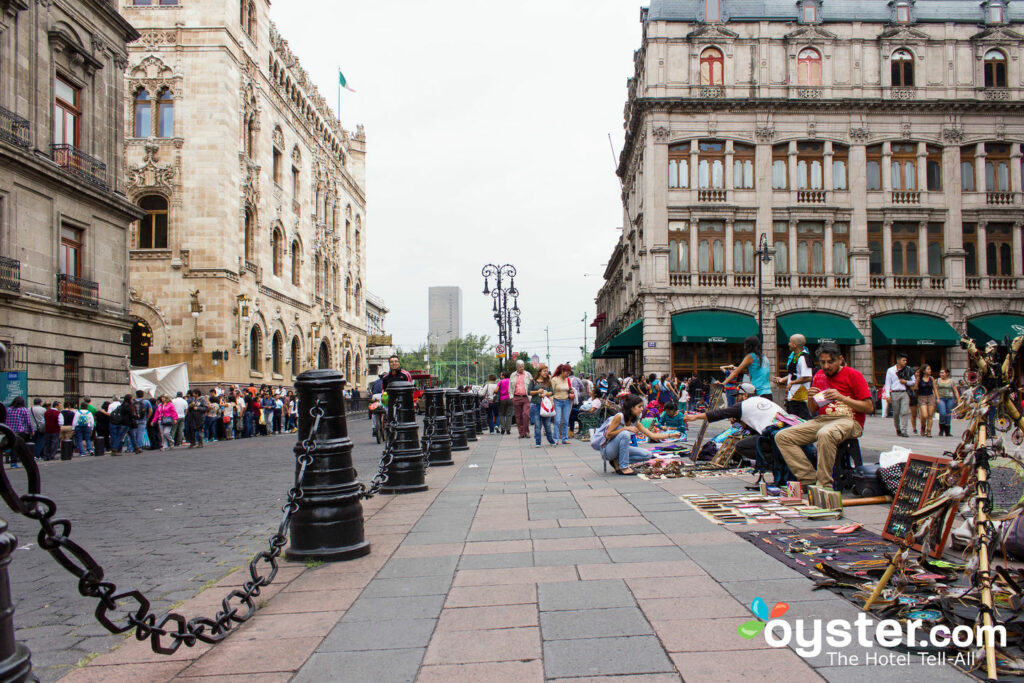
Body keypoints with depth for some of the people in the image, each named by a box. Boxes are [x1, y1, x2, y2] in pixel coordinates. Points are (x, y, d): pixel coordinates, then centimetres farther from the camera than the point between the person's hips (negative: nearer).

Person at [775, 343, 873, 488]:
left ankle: (824, 485, -30)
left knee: (825, 434, -41)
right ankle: (809, 479, -16)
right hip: (822, 420, 6)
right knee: (782, 437, -12)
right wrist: (810, 399, -2)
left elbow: (869, 408, -5)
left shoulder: (853, 375, 1)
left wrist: (842, 398, -15)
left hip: (848, 420, -6)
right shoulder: (819, 376, 16)